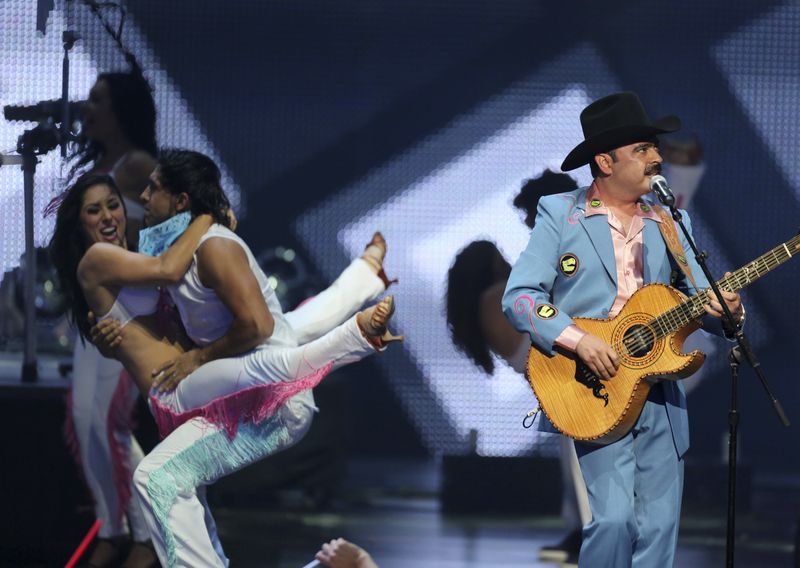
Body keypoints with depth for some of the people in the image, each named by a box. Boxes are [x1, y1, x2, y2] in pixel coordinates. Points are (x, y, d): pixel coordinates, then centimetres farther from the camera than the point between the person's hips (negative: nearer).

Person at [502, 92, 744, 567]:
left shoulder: (670, 220, 13)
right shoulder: (560, 215, 1)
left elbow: (700, 295, 10)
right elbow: (519, 296, -5)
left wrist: (726, 309, -14)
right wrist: (578, 340, -18)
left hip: (659, 396, 4)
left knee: (658, 528, 0)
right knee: (614, 518, -17)